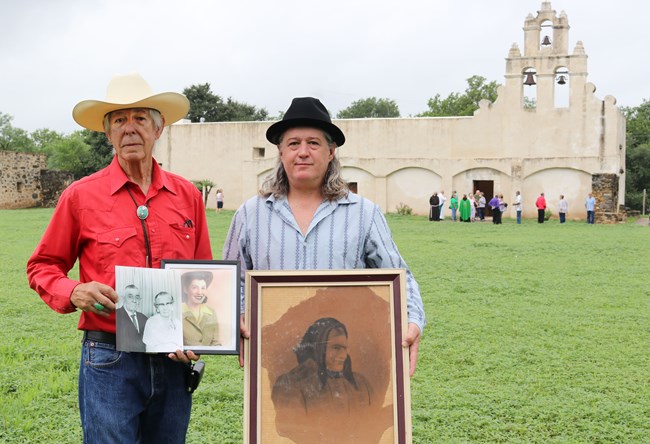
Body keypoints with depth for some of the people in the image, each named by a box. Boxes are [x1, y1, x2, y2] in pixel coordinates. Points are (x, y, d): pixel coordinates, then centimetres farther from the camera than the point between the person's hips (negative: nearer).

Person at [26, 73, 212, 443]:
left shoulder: (188, 196, 4)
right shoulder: (81, 196, -2)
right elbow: (43, 267, 6)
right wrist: (73, 293, -14)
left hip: (173, 360, 3)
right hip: (109, 360, -3)